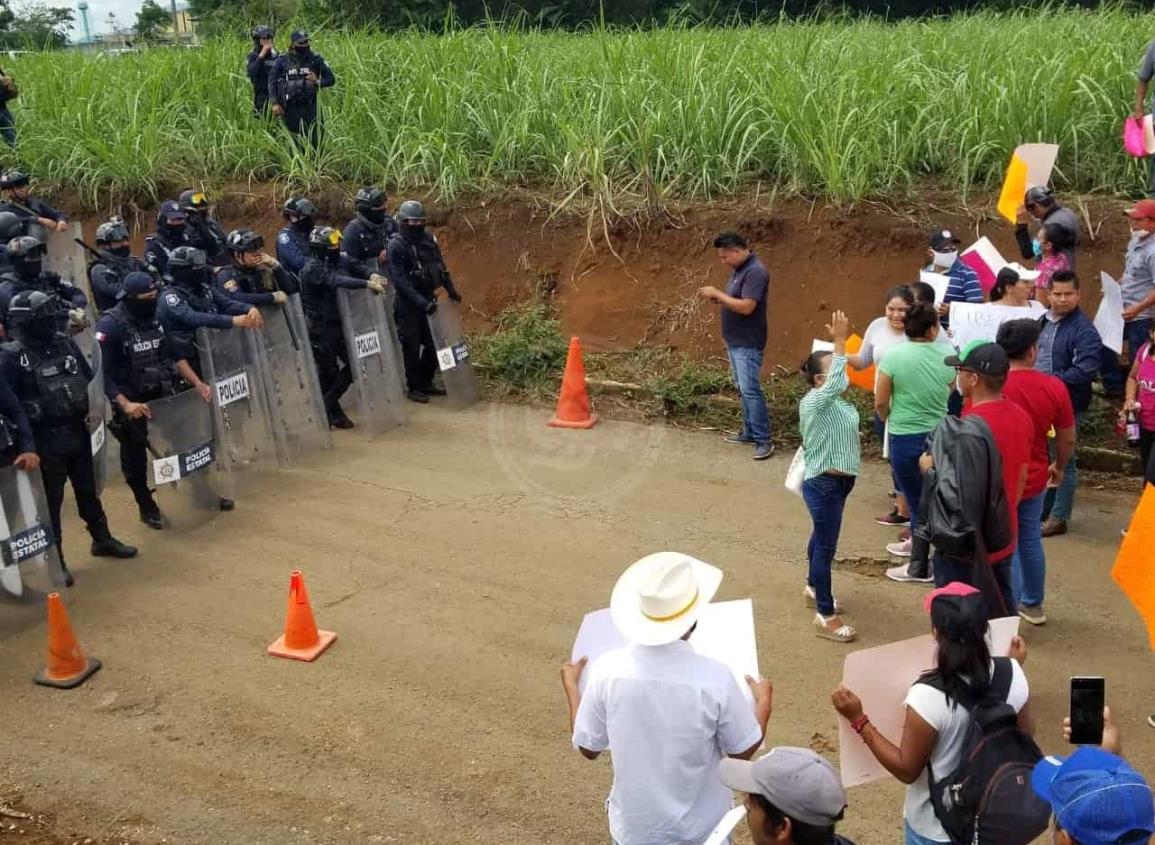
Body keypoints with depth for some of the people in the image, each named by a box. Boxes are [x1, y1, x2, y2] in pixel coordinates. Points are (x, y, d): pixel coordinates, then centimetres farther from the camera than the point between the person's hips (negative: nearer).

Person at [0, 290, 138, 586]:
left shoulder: (66, 344, 5)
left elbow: (90, 380, 14)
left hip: (78, 431, 5)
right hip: (45, 439, -5)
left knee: (88, 489, 19)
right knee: (51, 500, 4)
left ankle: (102, 539, 35)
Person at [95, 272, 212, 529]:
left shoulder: (155, 318, 0)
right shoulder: (110, 326, -18)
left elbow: (174, 355, 7)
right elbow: (100, 372, -21)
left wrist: (198, 383, -3)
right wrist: (125, 405, -29)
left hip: (161, 396, 5)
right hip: (131, 403, -5)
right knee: (135, 458, 10)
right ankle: (147, 507, 26)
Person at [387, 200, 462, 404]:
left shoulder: (428, 239, 4)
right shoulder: (395, 246, -15)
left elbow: (441, 266, 15)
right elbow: (400, 280, -21)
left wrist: (451, 290, 9)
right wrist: (421, 302, -26)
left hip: (428, 299, 6)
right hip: (408, 304, -6)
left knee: (434, 344, 10)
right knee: (412, 347, 1)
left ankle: (426, 383, 25)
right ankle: (414, 388, 12)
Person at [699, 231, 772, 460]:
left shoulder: (755, 271, -21)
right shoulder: (739, 269, 10)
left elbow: (746, 307, -27)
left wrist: (717, 293, -21)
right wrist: (717, 298, 0)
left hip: (748, 344, -10)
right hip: (734, 340, 10)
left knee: (751, 390, -10)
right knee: (742, 389, 15)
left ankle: (763, 441, -6)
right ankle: (750, 432, 23)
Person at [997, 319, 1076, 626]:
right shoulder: (1054, 387, -9)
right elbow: (1067, 439, 1)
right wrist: (1059, 467, 21)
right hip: (1034, 478, 3)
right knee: (1031, 541, 21)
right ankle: (1033, 605, 36)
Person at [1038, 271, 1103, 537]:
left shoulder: (1084, 329, -14)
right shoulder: (1043, 322, 11)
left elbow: (1085, 371, -23)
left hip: (1067, 405, -8)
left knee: (1063, 461, 1)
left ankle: (1059, 517, 10)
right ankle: (1041, 508, 30)